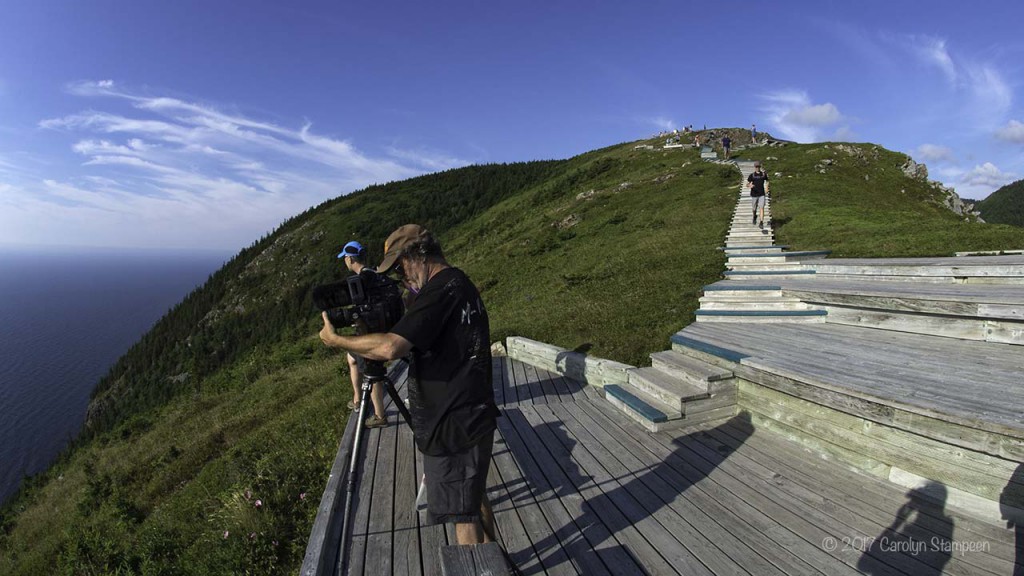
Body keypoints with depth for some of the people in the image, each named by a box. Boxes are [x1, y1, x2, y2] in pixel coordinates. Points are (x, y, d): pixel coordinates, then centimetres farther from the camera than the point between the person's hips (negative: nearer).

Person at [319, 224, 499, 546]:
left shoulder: (441, 289, -21)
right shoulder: (461, 284, 10)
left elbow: (391, 347, -28)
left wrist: (336, 340, -14)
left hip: (453, 426, -10)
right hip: (473, 417, 10)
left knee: (461, 512, 7)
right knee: (474, 494, 25)